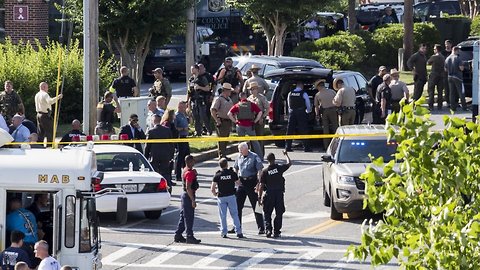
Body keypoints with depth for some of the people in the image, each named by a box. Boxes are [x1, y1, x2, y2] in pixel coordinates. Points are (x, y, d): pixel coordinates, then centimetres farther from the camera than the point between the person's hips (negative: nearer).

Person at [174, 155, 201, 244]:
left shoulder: (186, 170, 12)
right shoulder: (189, 173, -19)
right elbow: (188, 187, -24)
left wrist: (194, 174, 12)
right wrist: (193, 200, -23)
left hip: (185, 194, 10)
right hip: (188, 196, -10)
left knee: (183, 216, 14)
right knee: (189, 218, -5)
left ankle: (178, 236, 16)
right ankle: (190, 237, -2)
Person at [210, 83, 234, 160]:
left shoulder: (229, 99, 14)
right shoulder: (219, 99, -12)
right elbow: (212, 110, -19)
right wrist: (217, 120, -20)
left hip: (228, 121, 8)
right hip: (222, 121, -8)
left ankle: (224, 155, 18)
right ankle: (221, 155, -3)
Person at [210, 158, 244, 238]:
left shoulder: (217, 175, -5)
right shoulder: (232, 173, -4)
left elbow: (212, 189, -7)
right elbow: (238, 183, 9)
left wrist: (215, 194, 12)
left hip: (221, 197, 0)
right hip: (231, 196, 0)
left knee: (222, 216, 7)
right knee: (234, 214, 6)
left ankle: (224, 233, 8)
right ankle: (238, 232, 3)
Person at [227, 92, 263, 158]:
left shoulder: (237, 105, 2)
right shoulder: (251, 104, 0)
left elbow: (229, 114, -5)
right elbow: (260, 112, -6)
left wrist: (235, 121, 3)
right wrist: (255, 121, 2)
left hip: (240, 125, 0)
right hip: (249, 125, 0)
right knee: (255, 142, 9)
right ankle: (260, 157, 8)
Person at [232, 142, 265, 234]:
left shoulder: (254, 157, -9)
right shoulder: (239, 157, 8)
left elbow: (260, 170, -13)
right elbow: (236, 168, 22)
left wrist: (259, 183, -21)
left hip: (252, 182, -6)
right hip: (242, 182, 6)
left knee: (256, 206, -2)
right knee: (237, 205, 5)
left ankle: (261, 228, 4)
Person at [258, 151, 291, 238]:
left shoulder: (265, 171, -6)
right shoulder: (279, 168, -5)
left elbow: (261, 185, -6)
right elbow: (289, 163, 13)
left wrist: (259, 197, 0)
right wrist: (286, 155, 30)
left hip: (269, 194, -1)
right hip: (279, 193, 1)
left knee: (267, 214, 11)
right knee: (279, 214, 9)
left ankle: (268, 230, -3)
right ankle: (276, 232, 7)